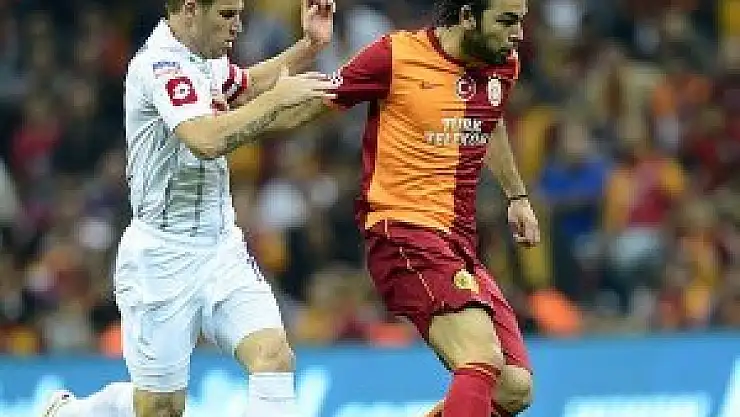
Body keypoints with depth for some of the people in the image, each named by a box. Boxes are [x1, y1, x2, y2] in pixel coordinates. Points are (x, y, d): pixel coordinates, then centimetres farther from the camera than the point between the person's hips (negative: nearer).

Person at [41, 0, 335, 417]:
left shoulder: (206, 59, 9)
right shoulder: (161, 63, -18)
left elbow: (246, 86, 32)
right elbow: (208, 141, -33)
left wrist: (310, 46, 18)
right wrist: (279, 97, -23)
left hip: (221, 247, 8)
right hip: (164, 256, -7)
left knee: (274, 355, -16)